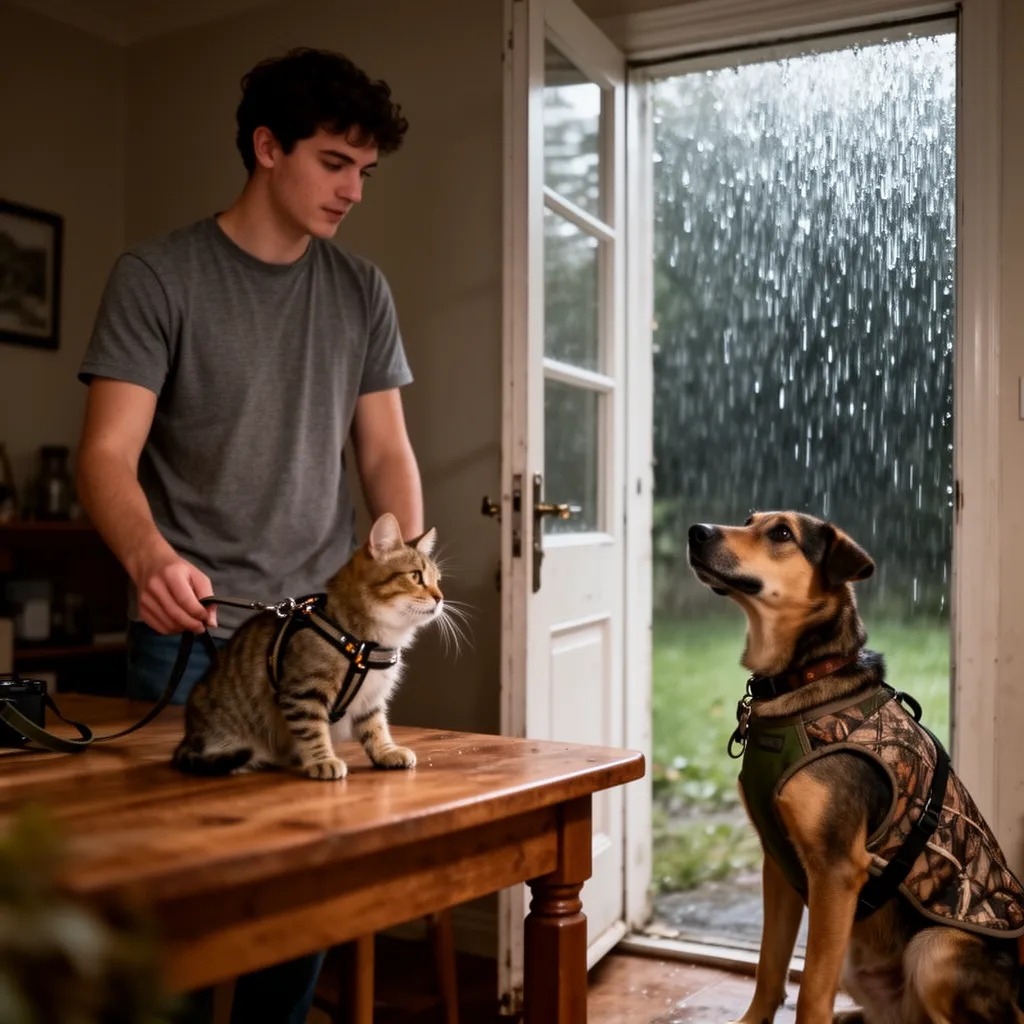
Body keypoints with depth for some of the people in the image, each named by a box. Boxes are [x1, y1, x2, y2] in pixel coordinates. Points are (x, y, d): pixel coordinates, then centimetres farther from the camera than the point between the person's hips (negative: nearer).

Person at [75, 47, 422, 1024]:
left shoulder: (361, 293, 9)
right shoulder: (158, 275, -4)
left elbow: (385, 450, 9)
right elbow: (108, 453, -11)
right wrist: (148, 556, -31)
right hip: (190, 626, -3)